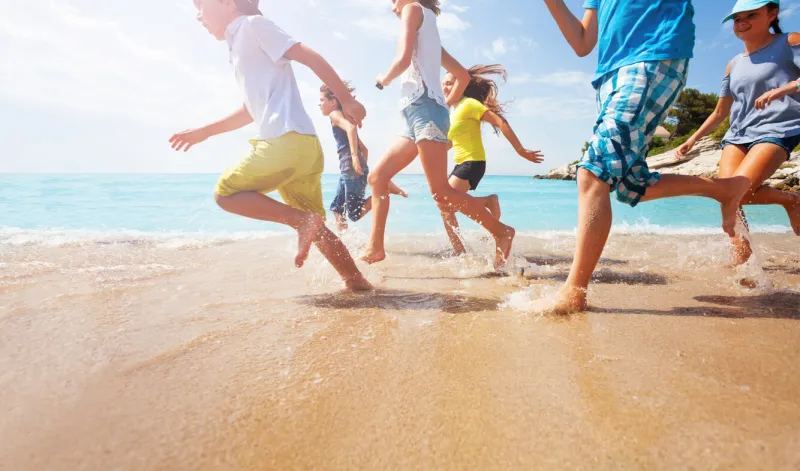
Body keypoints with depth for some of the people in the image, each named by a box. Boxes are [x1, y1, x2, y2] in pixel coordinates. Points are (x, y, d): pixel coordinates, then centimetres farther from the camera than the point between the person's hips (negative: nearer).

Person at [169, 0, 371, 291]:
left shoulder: (253, 24, 4)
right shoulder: (240, 43, 30)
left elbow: (310, 57, -6)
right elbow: (252, 110, 36)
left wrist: (347, 101, -11)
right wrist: (204, 132, 39)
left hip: (288, 138, -9)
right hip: (302, 145, 9)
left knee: (226, 193, -1)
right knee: (313, 227, 12)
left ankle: (303, 221, -13)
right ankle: (357, 280, 13)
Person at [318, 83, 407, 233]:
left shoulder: (335, 114, 0)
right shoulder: (343, 117, 27)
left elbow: (351, 127, -24)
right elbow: (364, 149, 27)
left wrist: (354, 156, -30)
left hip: (352, 170, -9)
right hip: (349, 171, 9)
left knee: (355, 214, -10)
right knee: (336, 208, 15)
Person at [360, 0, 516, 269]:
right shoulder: (428, 29, 29)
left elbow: (403, 60, -11)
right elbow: (463, 75, 30)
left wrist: (384, 80, 7)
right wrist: (445, 105, 27)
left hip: (425, 109, -10)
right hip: (418, 113, 10)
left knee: (440, 193, -16)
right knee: (377, 178, 6)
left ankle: (501, 232, -7)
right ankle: (375, 248, 5)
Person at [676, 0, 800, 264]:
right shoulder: (734, 64, 18)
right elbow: (720, 113, 24)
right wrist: (692, 140, 19)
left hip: (776, 131, -5)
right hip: (737, 135, 5)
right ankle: (741, 257, -13)